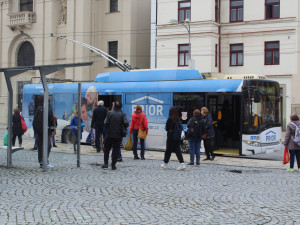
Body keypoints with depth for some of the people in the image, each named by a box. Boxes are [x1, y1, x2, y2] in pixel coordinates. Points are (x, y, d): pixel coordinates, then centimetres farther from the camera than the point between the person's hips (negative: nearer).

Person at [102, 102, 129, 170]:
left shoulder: (110, 113, -4)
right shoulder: (123, 114, -4)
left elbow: (106, 123, -9)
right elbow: (126, 123, -15)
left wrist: (107, 128, 9)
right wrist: (123, 128, 4)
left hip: (109, 134, 0)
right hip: (118, 135, 0)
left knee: (106, 149, 14)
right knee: (115, 150, 8)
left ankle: (106, 164, 8)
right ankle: (113, 165, 7)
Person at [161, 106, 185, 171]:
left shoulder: (170, 119, -13)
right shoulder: (178, 119, 3)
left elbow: (167, 128, -12)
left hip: (171, 137, -5)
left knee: (168, 150, 7)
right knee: (177, 150, 6)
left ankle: (165, 164, 20)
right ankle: (182, 164, -6)